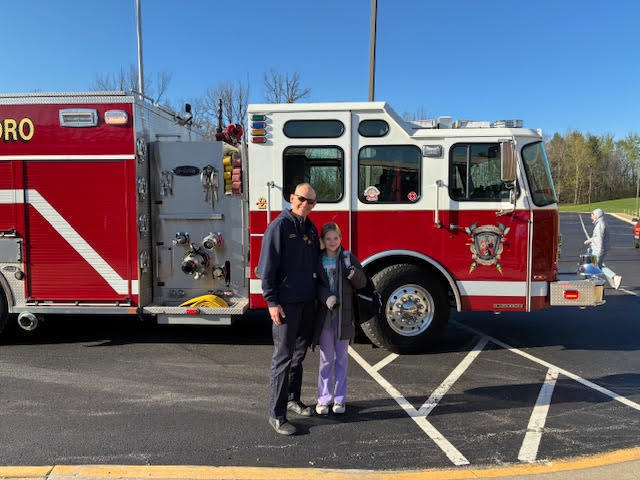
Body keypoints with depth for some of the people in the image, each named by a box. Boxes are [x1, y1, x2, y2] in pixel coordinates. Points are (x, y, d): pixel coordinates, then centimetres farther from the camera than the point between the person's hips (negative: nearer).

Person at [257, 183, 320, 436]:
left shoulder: (311, 227, 11)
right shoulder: (279, 226, -11)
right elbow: (267, 266, -15)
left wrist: (318, 296, 16)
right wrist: (272, 302, -19)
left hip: (308, 301, 7)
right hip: (286, 303, -7)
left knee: (299, 353, 17)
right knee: (283, 357, -3)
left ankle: (293, 399, 32)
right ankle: (276, 414, 5)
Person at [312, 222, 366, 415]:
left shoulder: (348, 258, 0)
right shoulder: (317, 260, -1)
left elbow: (362, 283, -2)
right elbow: (314, 284, -7)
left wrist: (354, 274, -23)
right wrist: (326, 298, -24)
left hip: (344, 314, 1)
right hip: (324, 314, 0)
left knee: (342, 357, 10)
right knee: (326, 358, 8)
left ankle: (339, 398, 21)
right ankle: (323, 398, 18)